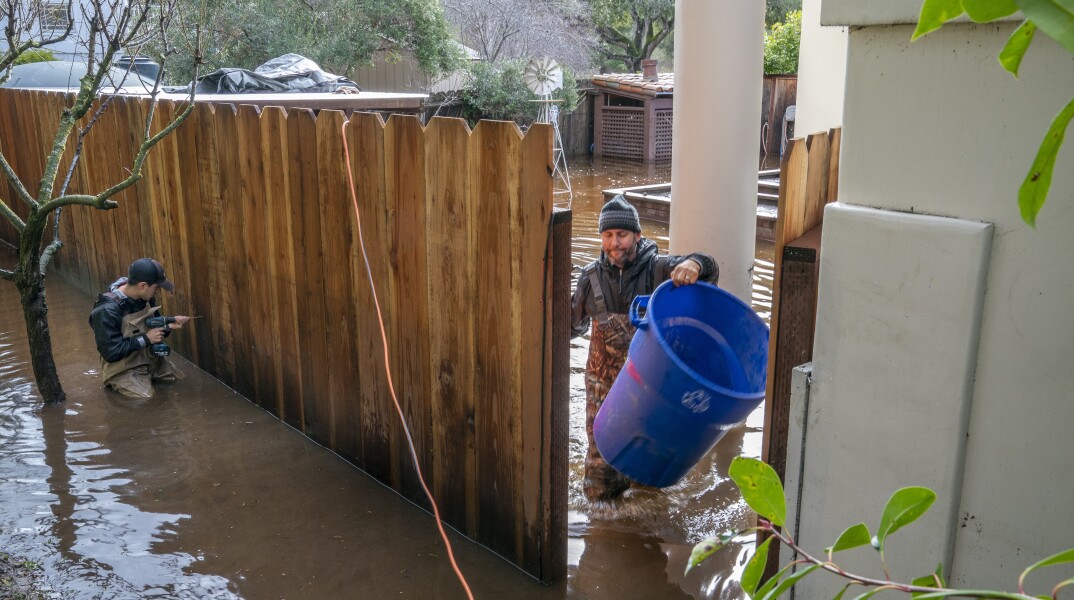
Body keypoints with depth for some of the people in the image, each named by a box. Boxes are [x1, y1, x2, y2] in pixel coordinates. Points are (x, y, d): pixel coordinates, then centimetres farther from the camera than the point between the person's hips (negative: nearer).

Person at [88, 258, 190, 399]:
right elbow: (111, 353, -26)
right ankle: (118, 383, 7)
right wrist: (146, 339, -24)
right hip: (124, 369, -6)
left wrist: (169, 325, -10)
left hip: (151, 358, 7)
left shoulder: (145, 297, -6)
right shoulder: (107, 310, -27)